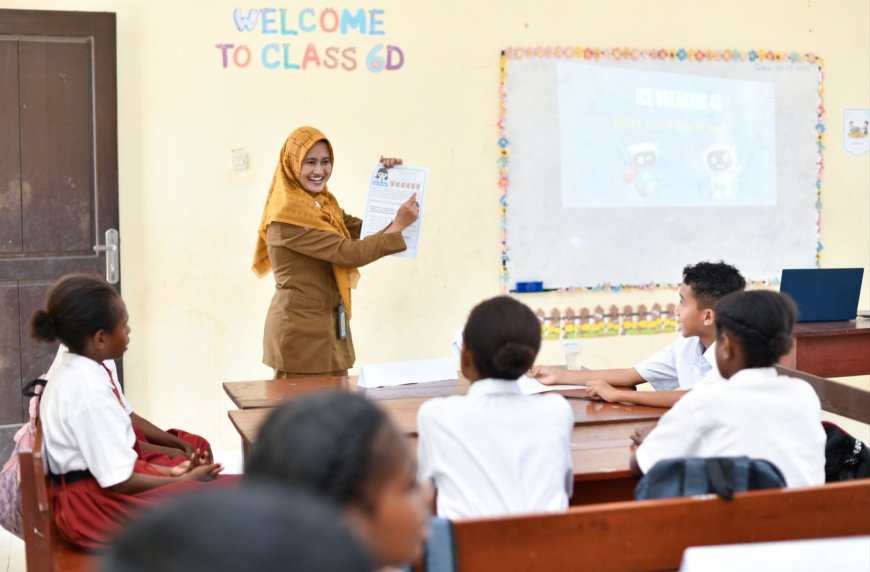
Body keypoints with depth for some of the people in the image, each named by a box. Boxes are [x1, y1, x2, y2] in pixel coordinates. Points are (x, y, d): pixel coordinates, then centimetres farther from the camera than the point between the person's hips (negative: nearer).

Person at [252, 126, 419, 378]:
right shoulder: (287, 214, -17)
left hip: (331, 326, 8)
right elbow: (348, 253, -21)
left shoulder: (325, 204, 10)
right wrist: (398, 225, -15)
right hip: (299, 327, -8)